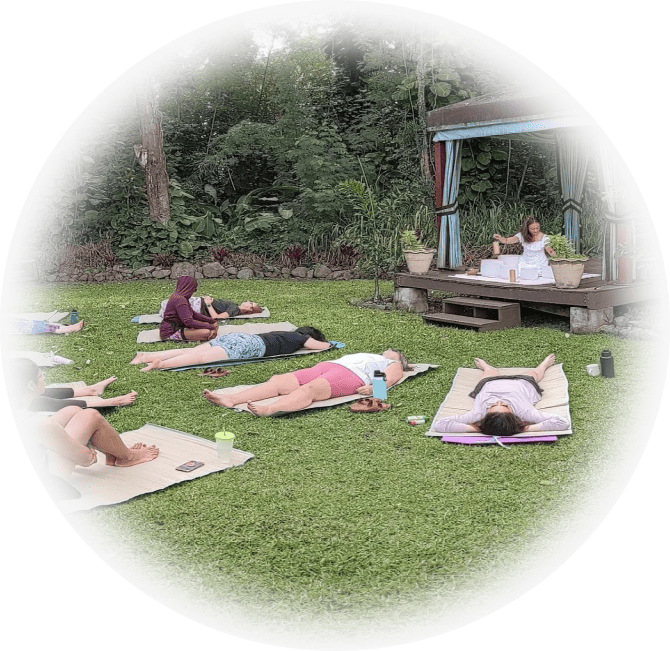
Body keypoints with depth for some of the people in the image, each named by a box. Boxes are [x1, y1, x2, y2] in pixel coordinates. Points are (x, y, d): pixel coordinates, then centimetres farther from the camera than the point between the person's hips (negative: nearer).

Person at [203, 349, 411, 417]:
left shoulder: (394, 365, 25)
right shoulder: (367, 356, 44)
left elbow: (388, 379, 4)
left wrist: (372, 388, -17)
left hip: (350, 376, -7)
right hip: (326, 367, 7)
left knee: (311, 389, -37)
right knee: (279, 381, -16)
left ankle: (270, 409, -62)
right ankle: (231, 399, -32)